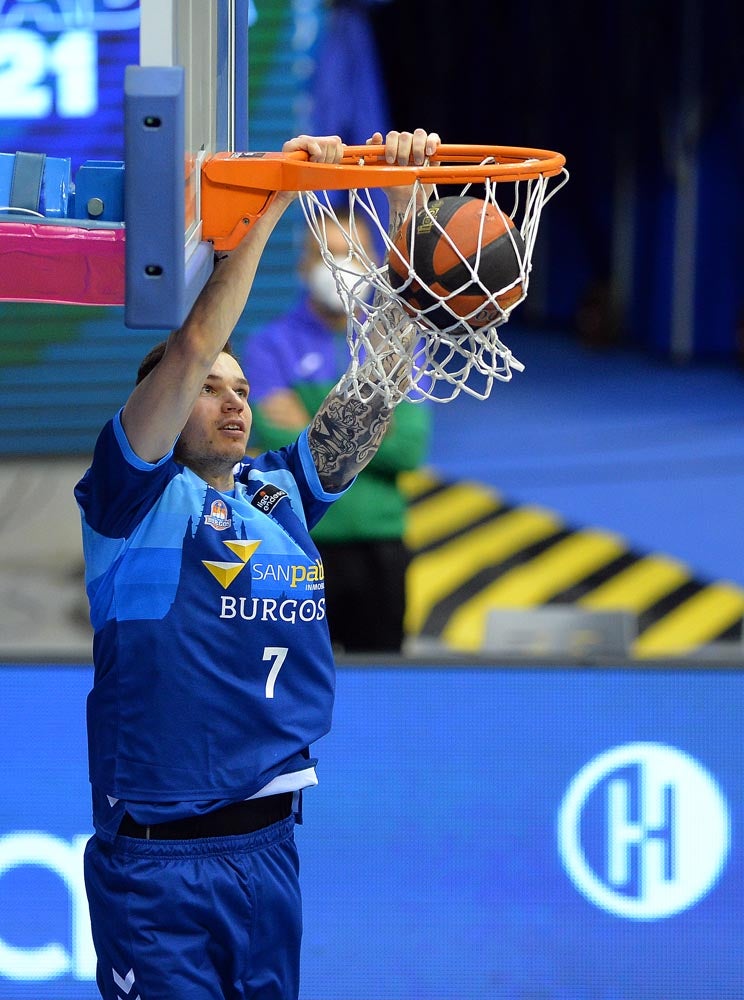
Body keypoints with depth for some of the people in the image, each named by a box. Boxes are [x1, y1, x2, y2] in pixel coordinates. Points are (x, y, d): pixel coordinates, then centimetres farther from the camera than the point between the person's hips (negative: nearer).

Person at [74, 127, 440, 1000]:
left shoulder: (282, 494, 11)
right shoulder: (138, 495, -3)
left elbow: (383, 369, 6)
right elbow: (192, 349, -17)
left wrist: (403, 206, -3)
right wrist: (272, 202, -18)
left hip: (269, 851, 6)